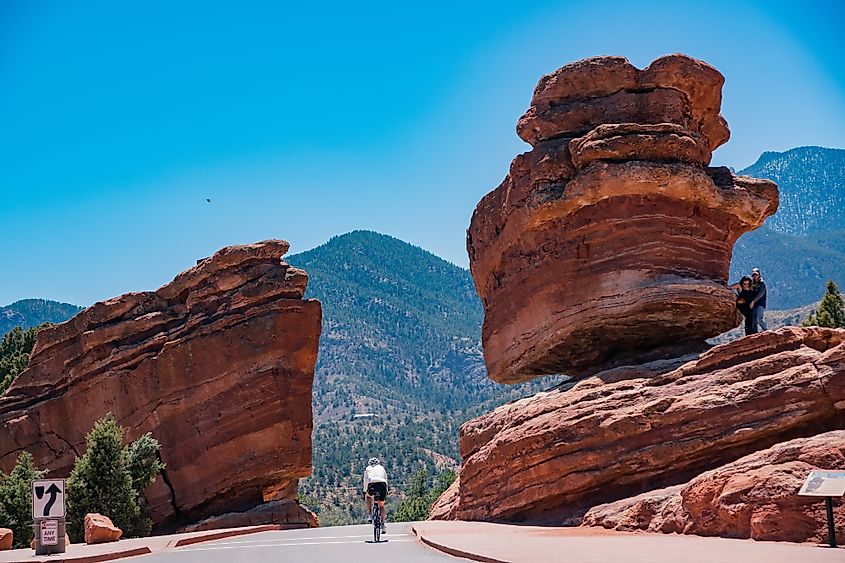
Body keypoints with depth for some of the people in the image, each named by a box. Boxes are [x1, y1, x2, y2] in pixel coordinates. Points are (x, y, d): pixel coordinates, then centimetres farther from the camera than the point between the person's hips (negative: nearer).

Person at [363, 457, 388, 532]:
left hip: (372, 485, -1)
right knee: (381, 506, 16)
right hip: (382, 485, 1)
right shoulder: (382, 468, 30)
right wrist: (386, 492, 42)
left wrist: (364, 492, 35)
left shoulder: (368, 469, 26)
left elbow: (365, 482, 27)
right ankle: (383, 525, 5)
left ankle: (369, 514, 19)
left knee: (368, 496, 33)